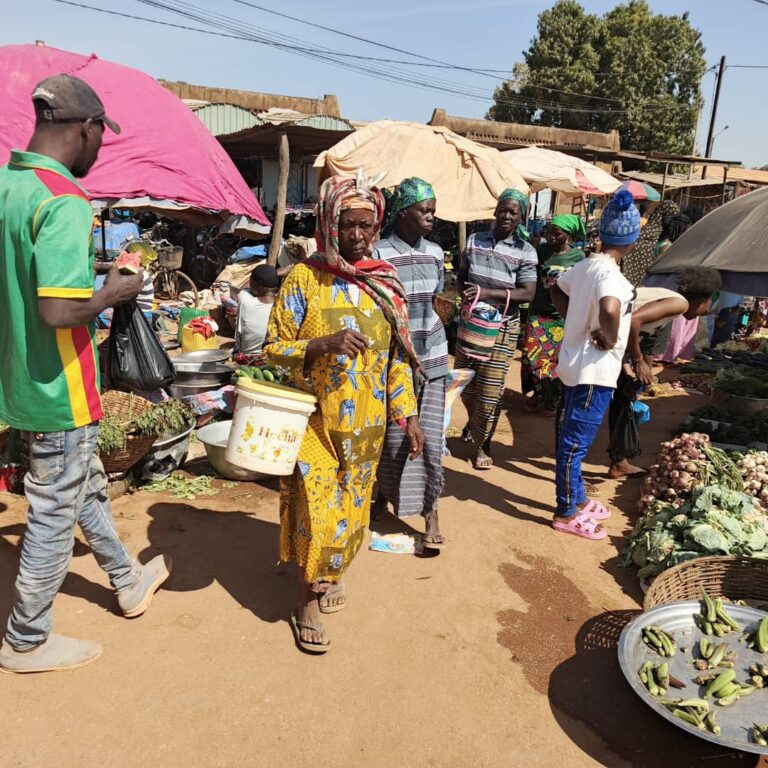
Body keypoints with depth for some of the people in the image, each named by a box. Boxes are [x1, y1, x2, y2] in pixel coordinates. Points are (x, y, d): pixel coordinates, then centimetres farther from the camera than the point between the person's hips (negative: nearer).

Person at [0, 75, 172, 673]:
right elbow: (59, 310, -31)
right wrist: (114, 293, -13)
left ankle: (129, 582, 44)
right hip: (60, 387, -9)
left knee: (87, 486, 23)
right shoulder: (64, 200, -22)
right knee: (56, 513, 8)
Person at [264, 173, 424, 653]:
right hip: (315, 418, -4)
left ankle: (332, 571, 40)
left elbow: (398, 355, 9)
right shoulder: (304, 279, -7)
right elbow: (274, 348, -7)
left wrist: (408, 414, 5)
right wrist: (323, 344, -24)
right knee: (316, 507, -3)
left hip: (366, 422, 4)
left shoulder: (385, 283, 4)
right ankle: (309, 601, 18)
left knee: (350, 504, 15)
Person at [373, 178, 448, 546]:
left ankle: (431, 512, 15)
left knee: (430, 438, 2)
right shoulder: (379, 254, -10)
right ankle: (384, 494, 34)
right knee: (393, 438, 7)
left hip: (431, 357, 4)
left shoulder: (434, 252, 6)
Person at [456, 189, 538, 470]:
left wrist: (487, 293, -22)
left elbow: (527, 293, -13)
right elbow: (461, 276, 11)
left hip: (502, 326, -3)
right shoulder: (474, 241, 2)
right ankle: (474, 421, 45)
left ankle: (483, 444, 20)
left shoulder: (525, 252, -6)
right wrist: (466, 294, -12)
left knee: (491, 388, 0)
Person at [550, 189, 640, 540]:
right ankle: (566, 514, 14)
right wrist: (609, 338, -21)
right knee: (576, 442, 1)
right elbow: (609, 311, -40)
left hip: (577, 364, 9)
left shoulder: (586, 264, 6)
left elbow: (557, 291, 23)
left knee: (572, 438, 19)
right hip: (594, 370, -9)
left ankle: (577, 499, 35)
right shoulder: (610, 273, -21)